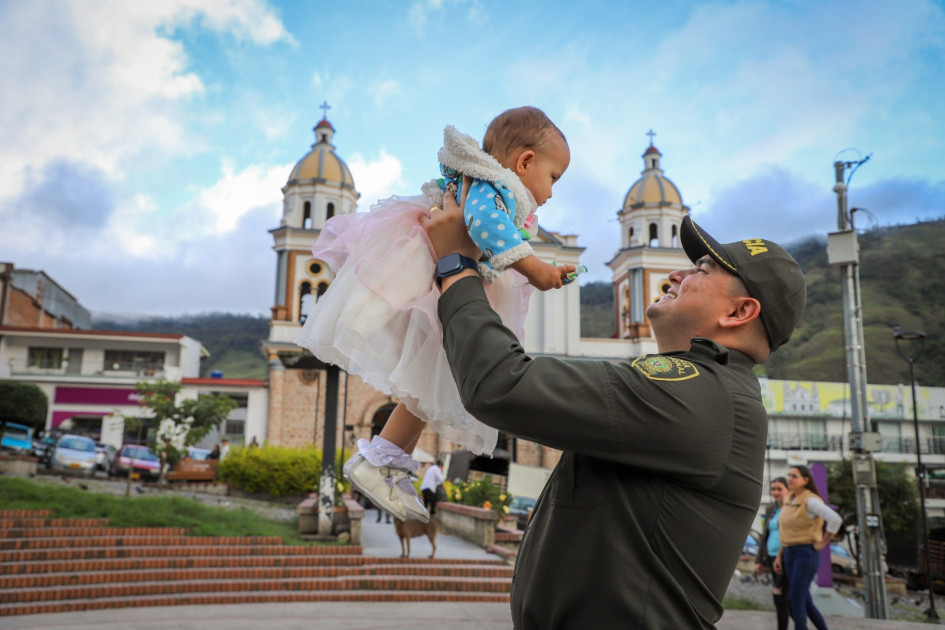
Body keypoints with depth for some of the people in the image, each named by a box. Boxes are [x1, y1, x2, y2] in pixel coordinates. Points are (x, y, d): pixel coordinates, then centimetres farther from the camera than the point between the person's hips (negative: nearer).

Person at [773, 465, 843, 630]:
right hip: (789, 554, 8)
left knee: (796, 599, -8)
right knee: (805, 600, 12)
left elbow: (835, 519, -25)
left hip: (806, 554, -8)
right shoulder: (788, 499, 11)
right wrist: (779, 556, 14)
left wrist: (823, 542, -16)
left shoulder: (810, 500, -13)